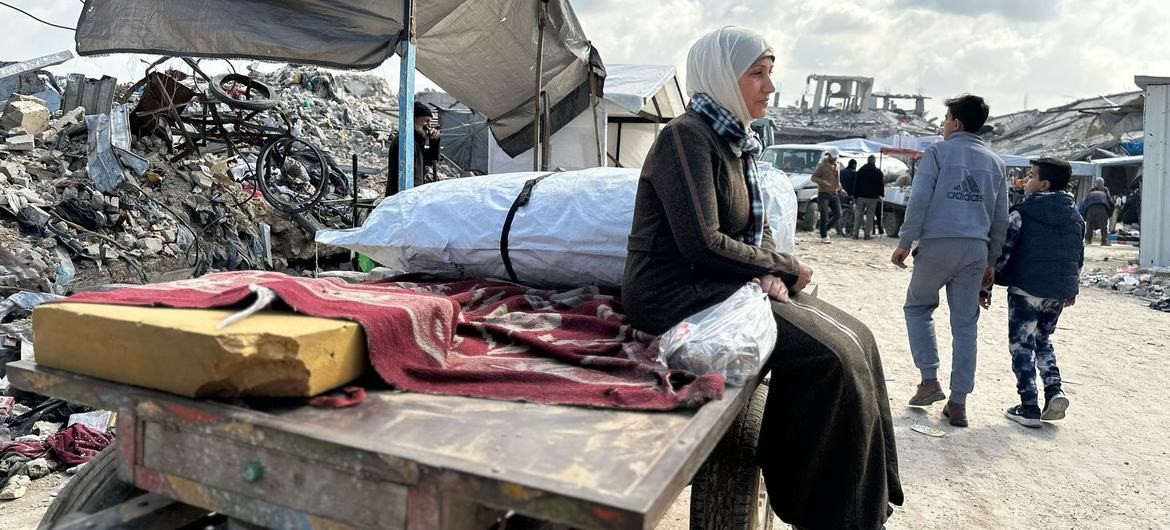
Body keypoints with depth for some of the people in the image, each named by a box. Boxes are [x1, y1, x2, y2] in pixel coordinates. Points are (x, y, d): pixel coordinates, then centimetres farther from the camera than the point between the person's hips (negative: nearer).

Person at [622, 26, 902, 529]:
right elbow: (703, 245, -21)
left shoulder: (734, 142, 14)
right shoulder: (687, 135, -14)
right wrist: (786, 267, -9)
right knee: (826, 355, -18)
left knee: (854, 338, 3)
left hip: (716, 283, 9)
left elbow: (756, 229, 15)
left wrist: (772, 273, -8)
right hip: (674, 292, -9)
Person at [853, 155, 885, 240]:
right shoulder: (878, 172, 1)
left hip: (861, 196, 1)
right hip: (873, 197, -1)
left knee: (859, 214, 7)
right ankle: (868, 234, 1)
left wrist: (855, 196, 2)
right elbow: (881, 185, 4)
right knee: (870, 215, 3)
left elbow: (856, 184, 1)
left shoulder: (861, 170, 2)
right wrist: (881, 194, 15)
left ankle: (855, 233, 2)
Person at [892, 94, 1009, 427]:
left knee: (917, 306, 15)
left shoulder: (938, 152, 0)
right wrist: (991, 260, 21)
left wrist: (905, 243, -4)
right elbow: (1001, 217, 15)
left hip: (938, 244, -4)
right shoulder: (993, 161, 14)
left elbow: (919, 200, -10)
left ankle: (930, 380, 5)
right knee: (965, 324, 7)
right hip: (976, 249, 4)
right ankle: (958, 403, 10)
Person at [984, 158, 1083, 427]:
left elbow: (1003, 251, -11)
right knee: (1043, 341, 23)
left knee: (1022, 345, 3)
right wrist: (1072, 289, 27)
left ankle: (1029, 408, 1)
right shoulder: (1075, 216, 11)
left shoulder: (1022, 213, -8)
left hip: (1027, 288, -6)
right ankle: (1054, 391, 7)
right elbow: (1079, 256, 16)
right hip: (1059, 291, 6)